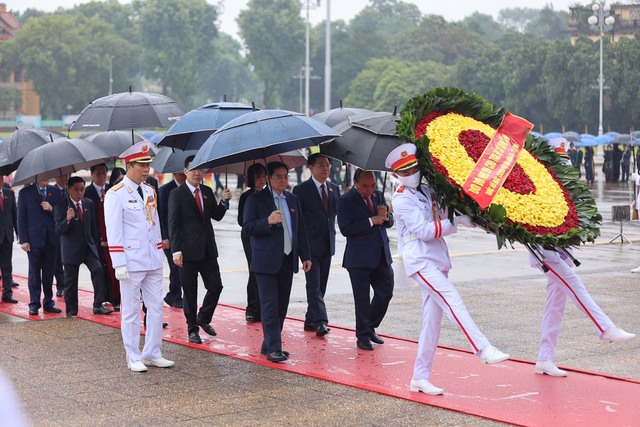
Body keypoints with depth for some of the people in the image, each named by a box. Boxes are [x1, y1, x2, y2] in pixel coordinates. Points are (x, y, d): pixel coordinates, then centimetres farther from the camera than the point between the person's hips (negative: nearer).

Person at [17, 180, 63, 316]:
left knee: (49, 272, 7)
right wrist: (23, 240, -7)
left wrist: (52, 209, -11)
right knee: (34, 273, 1)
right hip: (34, 239, -2)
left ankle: (48, 302, 15)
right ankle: (34, 304, 7)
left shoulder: (56, 191, 9)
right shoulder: (25, 192, 1)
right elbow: (21, 218, 0)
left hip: (51, 239, 2)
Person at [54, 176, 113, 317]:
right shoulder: (61, 206, -8)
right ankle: (71, 313, 14)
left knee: (98, 270, -18)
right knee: (70, 282, 4)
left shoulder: (89, 203, 6)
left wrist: (96, 242, 12)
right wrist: (67, 219, -32)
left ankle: (98, 305, -14)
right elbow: (59, 231, -14)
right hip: (71, 249, -3)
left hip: (88, 246, 3)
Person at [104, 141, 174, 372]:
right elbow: (113, 232, -12)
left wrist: (160, 255, 14)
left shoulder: (150, 191, 12)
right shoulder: (115, 194, -9)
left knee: (156, 307, 9)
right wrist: (119, 264, -16)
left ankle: (153, 353, 19)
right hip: (131, 263, -7)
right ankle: (133, 358, 11)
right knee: (131, 311, 2)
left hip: (153, 262, 7)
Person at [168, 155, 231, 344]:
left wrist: (223, 201, -5)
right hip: (189, 251, -5)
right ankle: (192, 329, 15)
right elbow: (173, 224, -8)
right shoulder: (177, 194, -5)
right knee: (190, 293, 3)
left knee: (216, 286, 3)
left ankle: (204, 318, 26)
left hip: (208, 249, 5)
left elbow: (217, 216, 14)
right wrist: (176, 250, -14)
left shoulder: (207, 192, 12)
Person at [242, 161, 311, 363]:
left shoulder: (292, 199, 14)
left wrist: (305, 256, 11)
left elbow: (300, 229, 16)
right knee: (270, 306, -7)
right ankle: (273, 349, -6)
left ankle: (269, 345, 18)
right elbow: (247, 227, -9)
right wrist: (268, 222, -25)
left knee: (282, 306, 9)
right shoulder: (257, 199, -3)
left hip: (287, 261, 6)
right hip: (266, 261, -6)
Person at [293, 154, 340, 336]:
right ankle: (320, 321, -17)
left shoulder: (334, 189, 11)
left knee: (321, 285, 9)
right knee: (314, 284, -11)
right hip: (311, 246, -6)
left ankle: (310, 321, 17)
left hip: (327, 245, 6)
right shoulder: (301, 189, -6)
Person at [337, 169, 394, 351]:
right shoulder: (346, 200, -9)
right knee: (362, 299, 3)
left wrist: (385, 216, -9)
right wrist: (371, 221, -20)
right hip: (359, 258, -6)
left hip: (382, 256, 6)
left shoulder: (378, 195, 10)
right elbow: (345, 229, -18)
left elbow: (389, 222, 15)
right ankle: (363, 336, 14)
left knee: (385, 293, 9)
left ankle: (370, 328, 28)